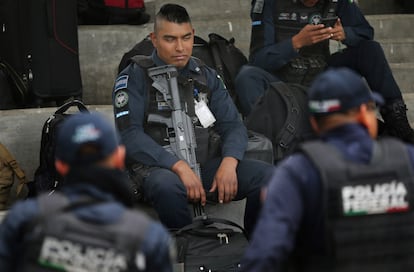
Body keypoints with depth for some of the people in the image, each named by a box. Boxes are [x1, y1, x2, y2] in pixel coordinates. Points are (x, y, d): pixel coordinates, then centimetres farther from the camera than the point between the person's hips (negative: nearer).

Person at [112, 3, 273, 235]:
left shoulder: (206, 76, 17)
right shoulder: (135, 77, 1)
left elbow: (233, 125, 12)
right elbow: (130, 135, -11)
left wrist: (229, 162, -12)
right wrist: (179, 166, -23)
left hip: (204, 164, 5)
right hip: (158, 167, -5)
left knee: (267, 175, -20)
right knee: (168, 186, -41)